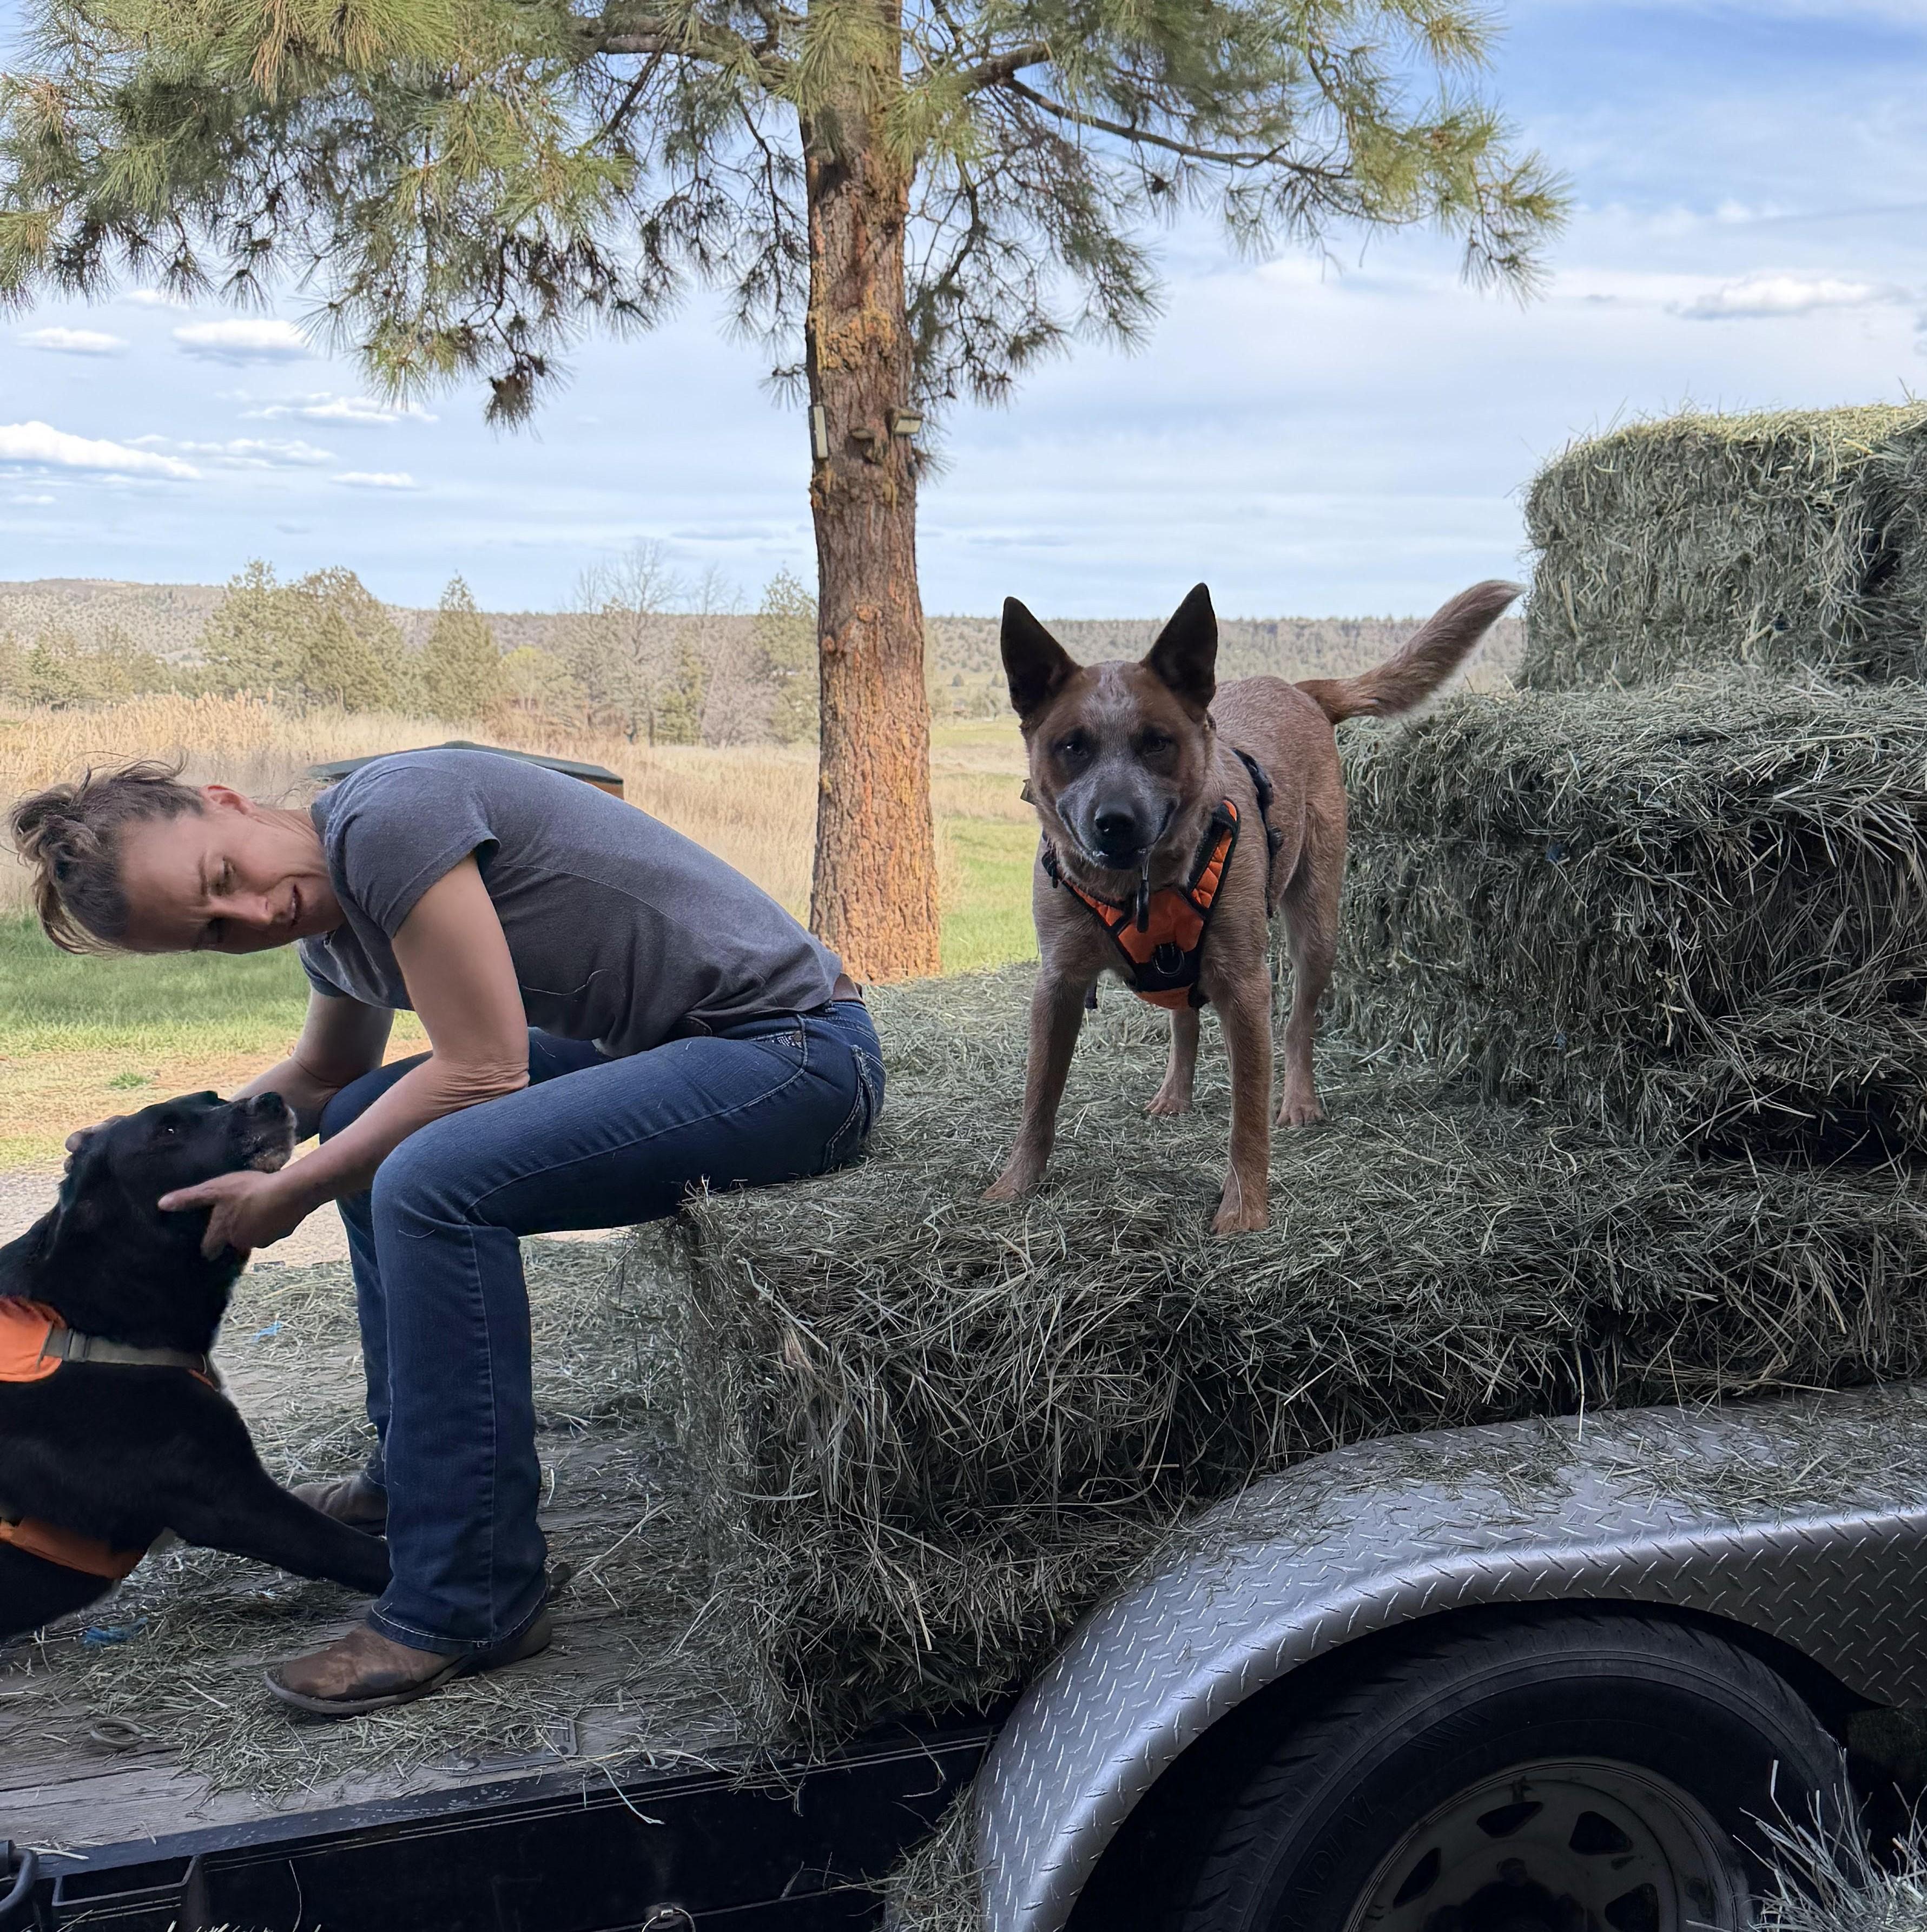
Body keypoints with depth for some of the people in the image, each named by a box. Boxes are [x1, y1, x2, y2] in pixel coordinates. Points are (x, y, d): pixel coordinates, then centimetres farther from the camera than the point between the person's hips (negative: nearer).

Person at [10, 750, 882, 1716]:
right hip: (663, 1044, 10)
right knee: (370, 1123, 17)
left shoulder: (387, 814, -19)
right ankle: (417, 1475, 25)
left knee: (431, 1182, -24)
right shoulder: (330, 923, 11)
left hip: (795, 1047, -10)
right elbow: (321, 1075, 31)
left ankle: (469, 1605, -12)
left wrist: (293, 1190, -7)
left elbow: (483, 1072, -19)